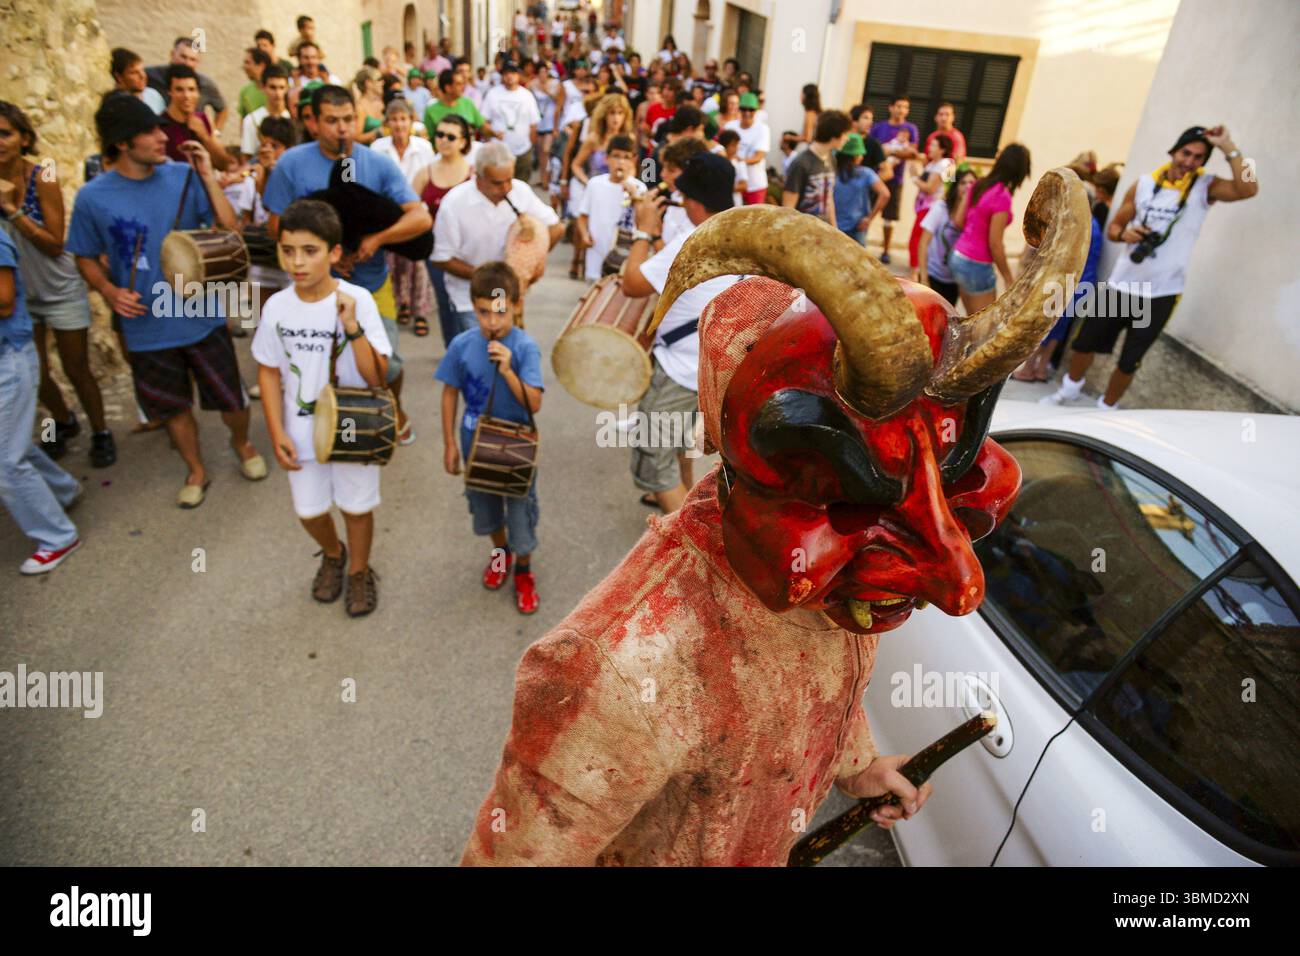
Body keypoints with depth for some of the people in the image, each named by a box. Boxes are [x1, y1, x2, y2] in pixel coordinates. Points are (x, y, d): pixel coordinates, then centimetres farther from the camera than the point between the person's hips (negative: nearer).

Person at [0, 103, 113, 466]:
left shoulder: (41, 178, -15)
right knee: (36, 374, 13)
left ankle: (100, 432, 23)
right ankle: (64, 421, 38)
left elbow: (55, 244, -17)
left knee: (76, 370, 4)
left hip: (59, 290, -4)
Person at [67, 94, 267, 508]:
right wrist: (109, 290, -14)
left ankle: (241, 442, 42)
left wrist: (208, 176, -18)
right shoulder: (92, 197, -7)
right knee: (173, 407, 16)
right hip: (147, 329, 1)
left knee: (232, 401, 9)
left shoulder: (184, 177, -7)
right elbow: (86, 257, 5)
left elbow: (230, 230, -13)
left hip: (202, 316, 0)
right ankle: (196, 469, 39)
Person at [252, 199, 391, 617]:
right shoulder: (277, 306, -8)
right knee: (309, 510, 18)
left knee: (356, 506, 13)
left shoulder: (357, 300, -17)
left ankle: (359, 570, 40)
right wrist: (277, 433, -4)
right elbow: (269, 372, 2)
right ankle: (333, 554, 50)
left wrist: (352, 327, -33)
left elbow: (376, 377, -20)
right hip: (302, 432, 3)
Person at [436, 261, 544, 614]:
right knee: (484, 504, 23)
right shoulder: (462, 345, -14)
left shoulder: (525, 347, -21)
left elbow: (534, 404, -24)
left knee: (521, 508, 10)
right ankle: (500, 551, 52)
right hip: (477, 442, 3)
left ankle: (523, 570, 35)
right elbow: (450, 393, -2)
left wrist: (507, 370, -35)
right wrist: (449, 444, 0)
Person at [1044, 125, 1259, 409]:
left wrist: (1229, 148, -23)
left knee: (1129, 361, 6)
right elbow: (1113, 227, 9)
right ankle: (1071, 388, 37)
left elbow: (1248, 189, -24)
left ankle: (1105, 409, 23)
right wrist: (1125, 233, -13)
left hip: (1161, 293, -2)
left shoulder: (1206, 187, -5)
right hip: (1121, 283, 3)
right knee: (1085, 340, 13)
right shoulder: (1144, 184, 2)